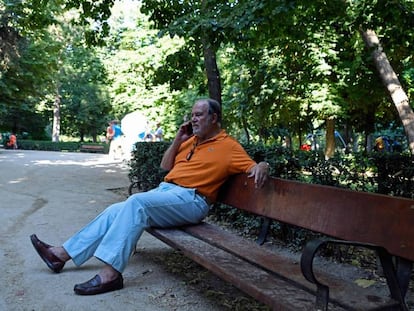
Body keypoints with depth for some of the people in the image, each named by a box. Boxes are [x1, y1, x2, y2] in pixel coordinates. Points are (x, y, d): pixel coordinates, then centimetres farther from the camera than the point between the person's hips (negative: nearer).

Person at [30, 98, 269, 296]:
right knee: (116, 211, -3)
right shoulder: (191, 140, 19)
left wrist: (262, 167, -33)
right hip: (164, 191, 8)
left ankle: (111, 272, -33)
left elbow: (252, 166, -9)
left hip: (190, 200, -8)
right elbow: (166, 166, 23)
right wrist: (177, 141, 9)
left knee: (137, 202, -31)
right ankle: (63, 254, 3)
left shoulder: (229, 146, -2)